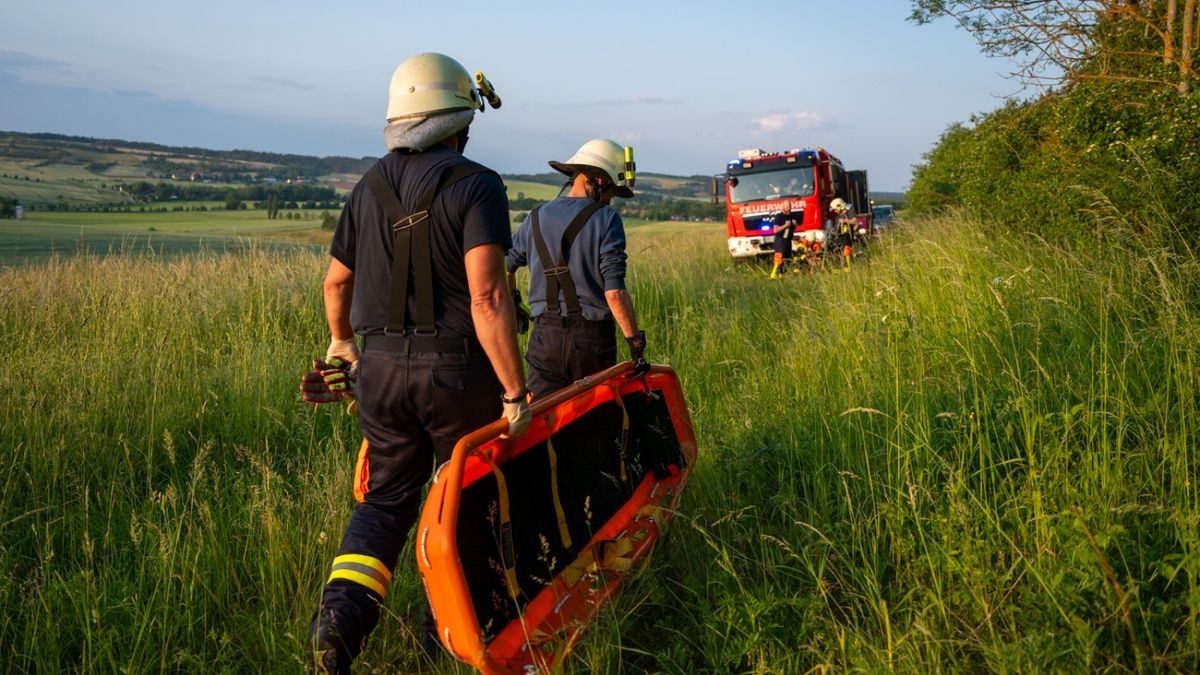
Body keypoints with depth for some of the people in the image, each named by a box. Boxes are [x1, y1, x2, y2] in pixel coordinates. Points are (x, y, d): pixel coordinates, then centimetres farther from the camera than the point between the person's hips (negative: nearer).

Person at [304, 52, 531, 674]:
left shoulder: (370, 187, 8)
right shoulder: (475, 184, -10)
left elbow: (336, 280, 16)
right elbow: (487, 296, -21)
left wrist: (341, 342, 35)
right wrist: (514, 392, -18)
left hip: (381, 366, 5)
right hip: (456, 369, -4)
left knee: (385, 500, 16)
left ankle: (339, 617, -3)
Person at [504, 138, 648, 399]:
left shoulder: (536, 217, 7)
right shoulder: (606, 219, -8)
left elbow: (504, 267, 21)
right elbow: (615, 292, -16)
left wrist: (513, 304, 39)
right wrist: (636, 342, -12)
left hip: (545, 336, 3)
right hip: (593, 338, -3)